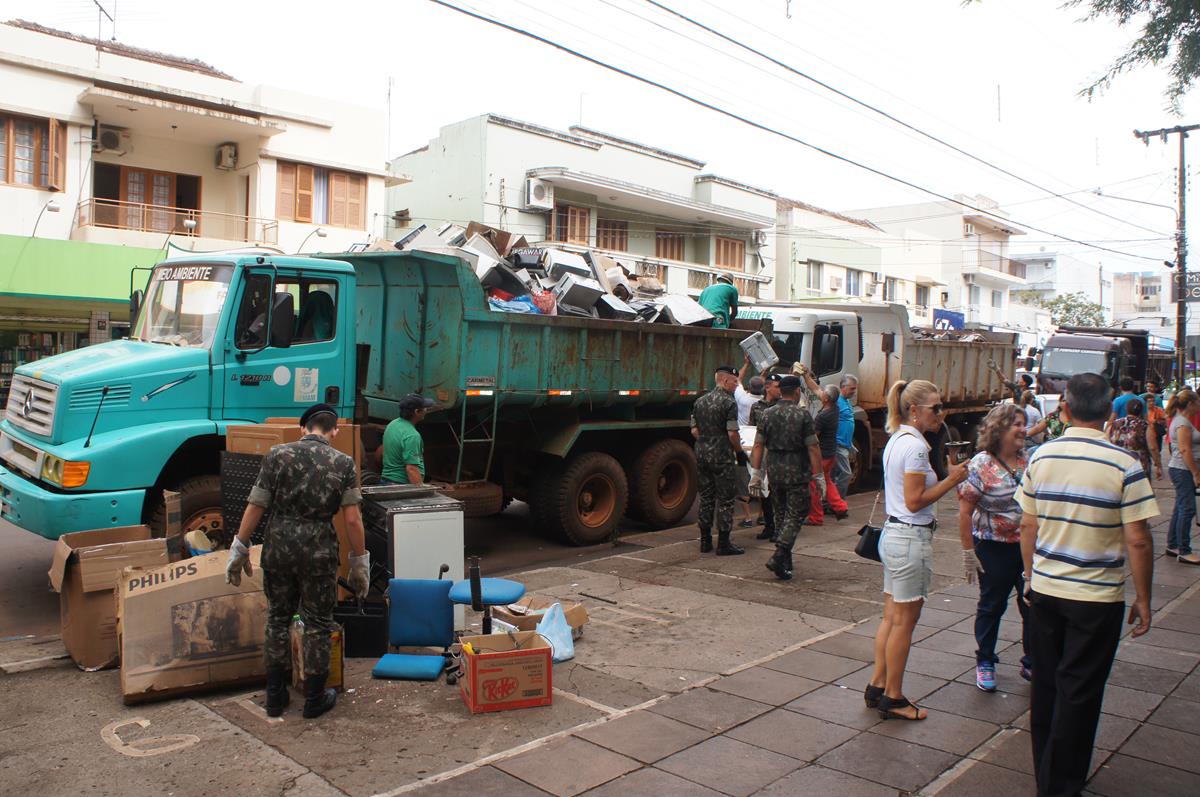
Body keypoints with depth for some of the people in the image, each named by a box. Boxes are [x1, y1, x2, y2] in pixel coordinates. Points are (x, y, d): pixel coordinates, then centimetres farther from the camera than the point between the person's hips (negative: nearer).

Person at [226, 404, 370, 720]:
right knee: (318, 624, 11)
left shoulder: (277, 455, -1)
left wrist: (240, 548, 6)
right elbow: (353, 519, -7)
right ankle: (314, 699, 20)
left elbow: (255, 506, -3)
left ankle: (275, 696, 26)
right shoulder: (342, 462, -3)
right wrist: (360, 562, 1)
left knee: (278, 619, 18)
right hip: (319, 551, -2)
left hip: (278, 547, 2)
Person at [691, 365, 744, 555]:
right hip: (723, 456, -7)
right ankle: (723, 543, 4)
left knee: (706, 497, 13)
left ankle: (705, 541, 18)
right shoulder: (729, 402, -12)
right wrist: (738, 448, 1)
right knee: (725, 500, 1)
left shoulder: (700, 401, 9)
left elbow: (694, 430, 10)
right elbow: (732, 433, -16)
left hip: (702, 454, 7)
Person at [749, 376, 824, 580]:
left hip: (774, 472, 5)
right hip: (797, 473, -5)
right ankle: (778, 558, -12)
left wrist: (757, 473, 9)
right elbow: (813, 448, -11)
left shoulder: (768, 415, 3)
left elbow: (758, 445, 3)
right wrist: (818, 476, -6)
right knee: (795, 516, 1)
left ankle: (786, 562, 22)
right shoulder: (803, 415, -9)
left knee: (780, 514, 16)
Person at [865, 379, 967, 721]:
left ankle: (877, 686, 24)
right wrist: (951, 480, -12)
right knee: (904, 621, 2)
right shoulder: (915, 445, -18)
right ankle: (893, 698, 14)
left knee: (892, 617, 16)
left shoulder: (896, 440, 11)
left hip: (892, 534, 9)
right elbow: (915, 501, -19)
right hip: (911, 538, -9)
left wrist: (948, 475, 10)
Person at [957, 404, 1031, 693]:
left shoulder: (1029, 460, 4)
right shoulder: (981, 465, -13)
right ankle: (985, 663, 25)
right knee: (991, 606, 9)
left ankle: (1031, 663, 25)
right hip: (995, 549, -4)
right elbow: (965, 511, -13)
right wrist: (968, 553, -14)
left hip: (1029, 546, 5)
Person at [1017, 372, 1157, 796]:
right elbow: (1137, 541, -12)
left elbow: (1028, 527, 4)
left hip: (1045, 590, 4)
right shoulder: (1124, 464, -13)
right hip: (1097, 597, -4)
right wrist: (1143, 600, -1)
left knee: (1045, 686, 17)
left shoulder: (1041, 457, -2)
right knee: (1078, 694, 7)